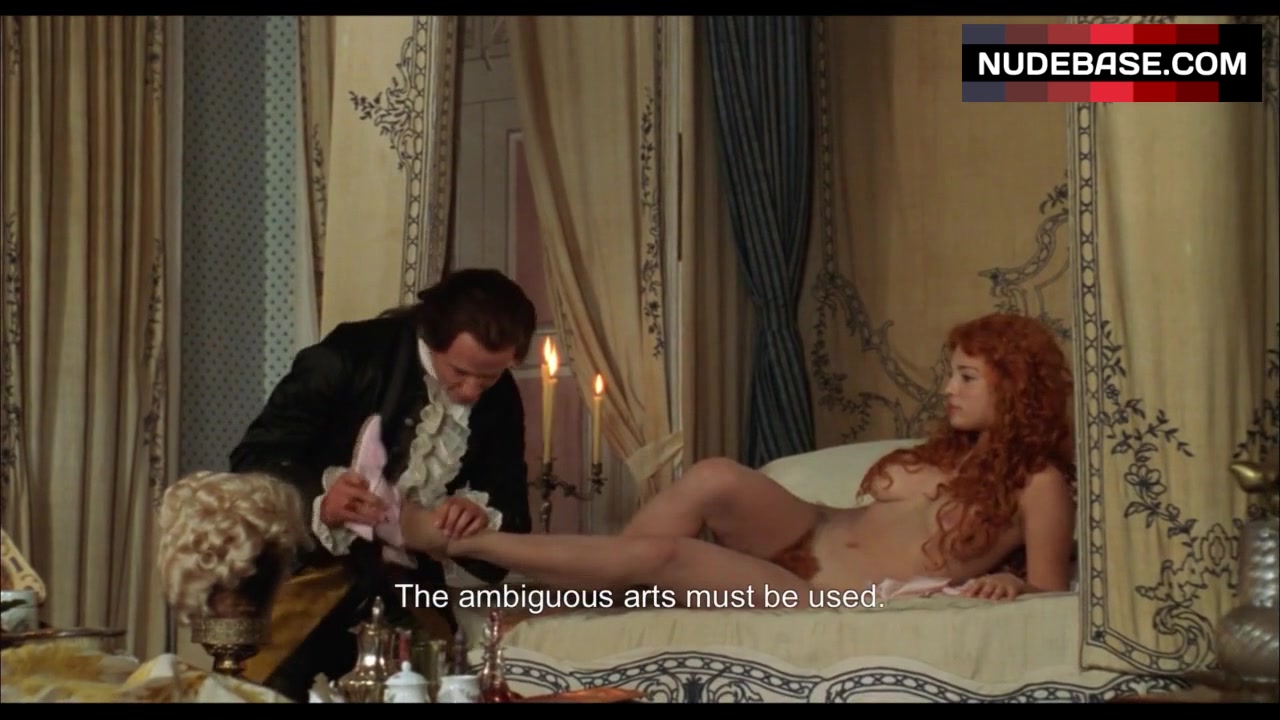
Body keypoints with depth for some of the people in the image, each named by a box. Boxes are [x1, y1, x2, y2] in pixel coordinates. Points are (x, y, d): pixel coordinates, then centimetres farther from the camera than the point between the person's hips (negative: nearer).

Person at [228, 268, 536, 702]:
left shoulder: (500, 400, -3)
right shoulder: (353, 354, -15)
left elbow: (511, 519, 0)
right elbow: (254, 459, -16)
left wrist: (482, 519, -25)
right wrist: (319, 500, -37)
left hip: (406, 584, 3)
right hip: (312, 568, -3)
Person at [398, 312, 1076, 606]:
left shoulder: (1039, 485, -5)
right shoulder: (952, 448, 18)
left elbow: (1051, 594, -6)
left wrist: (1007, 584, -24)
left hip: (824, 600, -7)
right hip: (810, 538, 8)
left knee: (657, 552, -24)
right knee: (716, 478, -25)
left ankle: (451, 536, -16)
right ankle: (555, 594, -15)